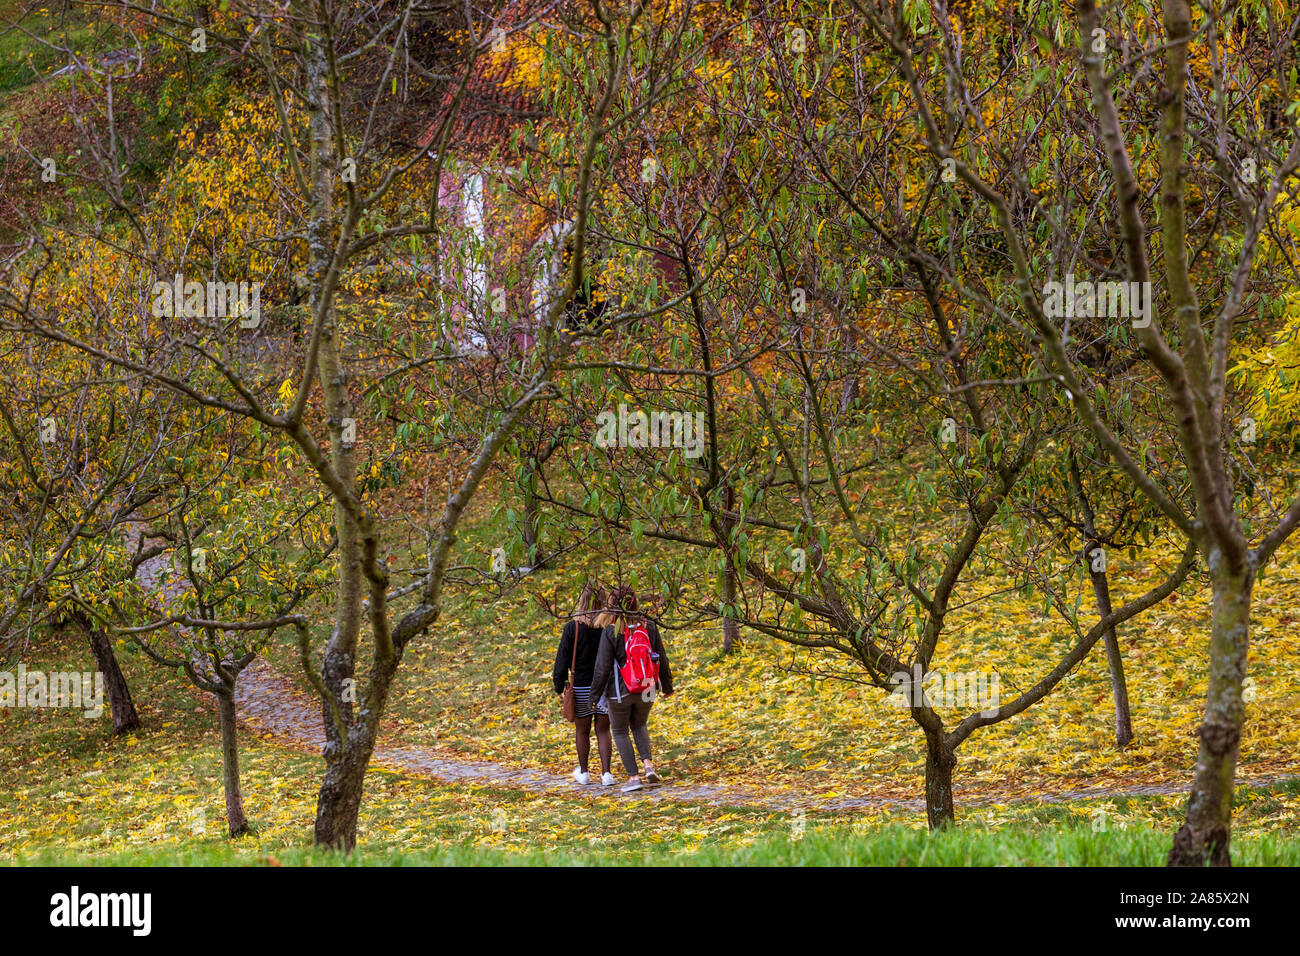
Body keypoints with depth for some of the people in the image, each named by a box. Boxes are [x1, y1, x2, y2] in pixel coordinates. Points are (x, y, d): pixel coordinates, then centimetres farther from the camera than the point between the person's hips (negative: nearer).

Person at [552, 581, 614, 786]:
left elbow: (563, 659, -7)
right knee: (603, 731, 11)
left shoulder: (573, 628, -12)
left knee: (582, 731, 14)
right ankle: (606, 773, 2)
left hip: (581, 687, -1)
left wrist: (559, 684, 4)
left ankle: (583, 773, 26)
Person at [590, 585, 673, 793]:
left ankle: (633, 776, 6)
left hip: (619, 691, -4)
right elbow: (661, 660, 5)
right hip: (646, 690, 4)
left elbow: (602, 666, -12)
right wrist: (667, 686, 19)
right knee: (640, 725, 26)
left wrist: (595, 692, 0)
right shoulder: (649, 627, -3)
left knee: (620, 732, 13)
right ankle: (648, 764, 5)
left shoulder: (610, 632, -14)